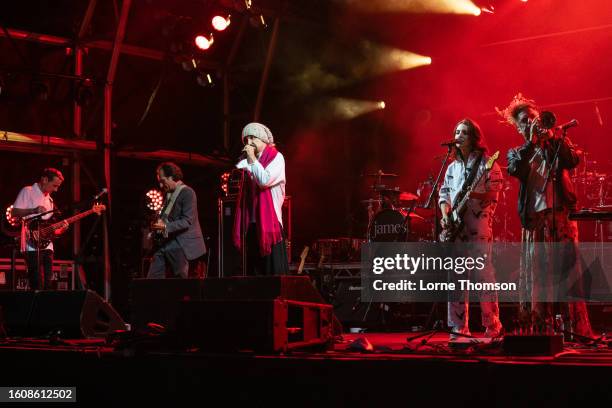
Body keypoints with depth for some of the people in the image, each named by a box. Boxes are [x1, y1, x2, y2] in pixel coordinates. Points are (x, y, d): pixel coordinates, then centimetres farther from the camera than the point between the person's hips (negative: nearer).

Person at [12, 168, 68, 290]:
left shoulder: (49, 199, 23)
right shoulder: (28, 192, 1)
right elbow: (14, 212, -9)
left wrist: (60, 230, 3)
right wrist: (34, 210, -23)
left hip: (46, 245, 7)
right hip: (32, 246, -7)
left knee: (47, 285, 3)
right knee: (37, 285, -15)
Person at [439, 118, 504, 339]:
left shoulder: (486, 163, 1)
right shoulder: (452, 167, 19)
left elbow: (494, 191, -6)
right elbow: (444, 193, 18)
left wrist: (471, 194, -21)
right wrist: (445, 215, 1)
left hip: (478, 224, -6)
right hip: (455, 226, 6)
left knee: (484, 274, -7)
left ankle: (493, 327, 0)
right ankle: (459, 328, 7)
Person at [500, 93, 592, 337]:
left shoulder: (556, 144, 15)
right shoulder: (518, 153, 17)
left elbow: (572, 161, -5)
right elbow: (515, 170, -6)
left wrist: (550, 137, -9)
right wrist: (531, 141, -6)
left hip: (561, 215, -1)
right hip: (534, 220, 1)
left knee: (569, 272, -8)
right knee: (536, 277, -1)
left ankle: (579, 330, -8)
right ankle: (541, 331, 3)